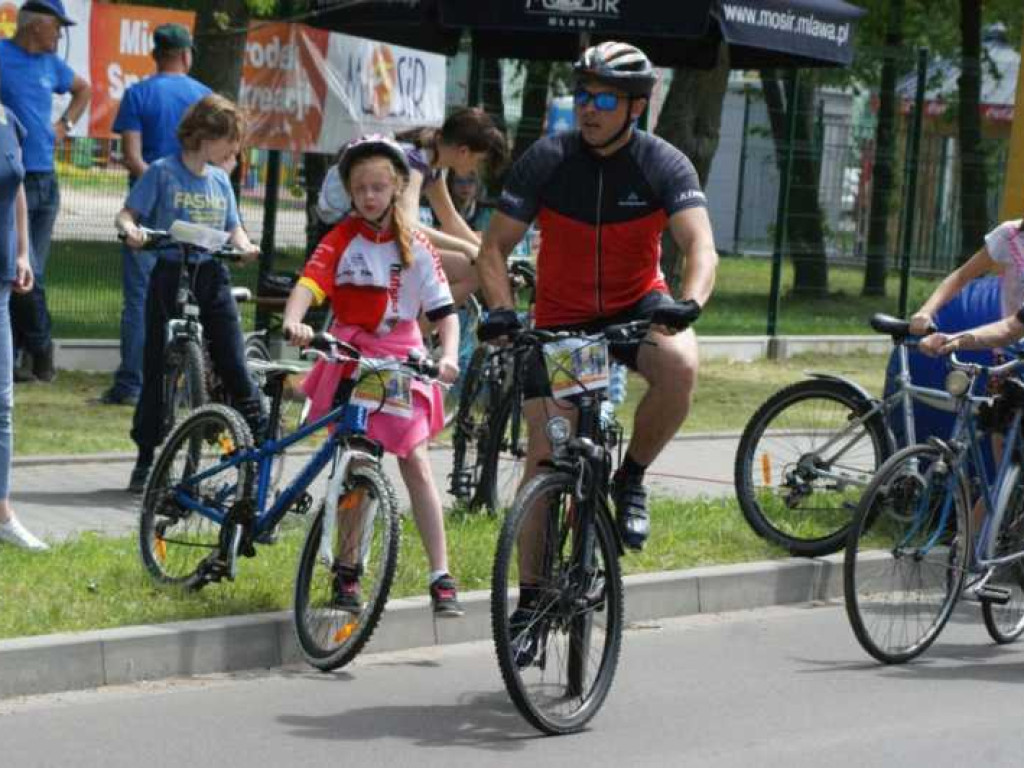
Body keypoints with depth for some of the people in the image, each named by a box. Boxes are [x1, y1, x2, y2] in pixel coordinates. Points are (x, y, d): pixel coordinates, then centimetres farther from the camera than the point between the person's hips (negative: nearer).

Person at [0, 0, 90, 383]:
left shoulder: (50, 64, 14)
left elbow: (83, 89, 33)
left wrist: (65, 124, 17)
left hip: (46, 181, 7)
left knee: (31, 272, 7)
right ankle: (41, 350, -2)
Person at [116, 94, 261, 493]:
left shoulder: (220, 180, 12)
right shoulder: (162, 173, -3)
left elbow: (232, 228, 16)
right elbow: (128, 213, -5)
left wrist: (245, 245, -6)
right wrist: (131, 230, -28)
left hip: (213, 278, 4)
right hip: (171, 276, -4)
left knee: (234, 365, -2)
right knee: (157, 369, 1)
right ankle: (146, 460, 8)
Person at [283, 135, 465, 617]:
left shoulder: (416, 247, 0)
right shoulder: (343, 239, -4)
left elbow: (443, 310, -2)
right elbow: (310, 282, -21)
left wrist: (448, 355, -21)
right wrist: (293, 322, -41)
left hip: (402, 358, 0)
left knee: (415, 463, -7)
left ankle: (441, 577, -7)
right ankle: (346, 570, 12)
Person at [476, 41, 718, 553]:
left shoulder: (664, 165, -15)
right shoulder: (546, 160, -14)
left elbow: (702, 249, -26)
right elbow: (494, 248, -11)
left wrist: (688, 305, -47)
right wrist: (501, 310, -30)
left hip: (637, 306, 0)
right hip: (560, 319, 0)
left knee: (679, 365, -34)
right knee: (543, 460, -8)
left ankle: (630, 479, -10)